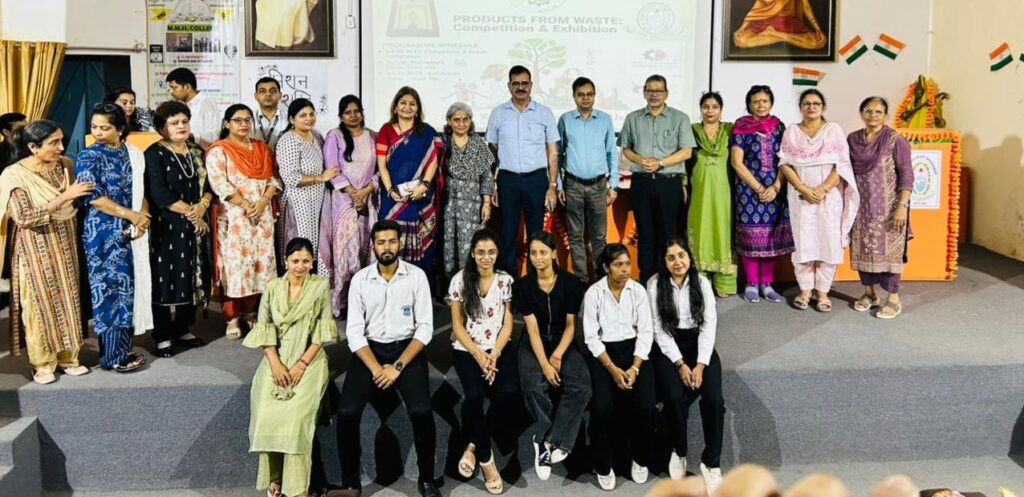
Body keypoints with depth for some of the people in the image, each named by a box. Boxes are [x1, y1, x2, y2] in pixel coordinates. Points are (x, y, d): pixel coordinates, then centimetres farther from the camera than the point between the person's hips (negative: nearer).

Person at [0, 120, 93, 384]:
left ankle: (67, 357, 21)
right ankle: (42, 363, 16)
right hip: (36, 249, -5)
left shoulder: (65, 165, 0)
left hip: (64, 245, 5)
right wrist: (62, 197, -26)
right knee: (40, 304, 3)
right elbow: (24, 217, -24)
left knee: (67, 300, 9)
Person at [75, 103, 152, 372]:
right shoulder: (88, 157, -5)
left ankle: (122, 348, 18)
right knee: (111, 289, -3)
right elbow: (92, 197, -13)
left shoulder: (133, 154, 9)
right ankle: (114, 354, 5)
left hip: (131, 232, 5)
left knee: (128, 286, 8)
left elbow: (142, 191, 10)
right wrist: (131, 215, -13)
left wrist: (141, 219, -9)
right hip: (104, 234, -5)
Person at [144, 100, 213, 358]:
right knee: (166, 278, -3)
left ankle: (184, 329, 20)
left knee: (191, 276, 9)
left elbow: (208, 185, 8)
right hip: (167, 226, -6)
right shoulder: (155, 154, -7)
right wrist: (189, 211, -12)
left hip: (196, 225, 6)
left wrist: (201, 206, -12)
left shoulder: (197, 152, 12)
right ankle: (163, 336, 4)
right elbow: (159, 194, -16)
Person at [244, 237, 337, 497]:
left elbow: (322, 331, -3)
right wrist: (275, 364, -10)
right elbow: (263, 328, 3)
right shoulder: (273, 287, 6)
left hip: (309, 360, -2)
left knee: (295, 414, -22)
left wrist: (302, 364, -12)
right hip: (277, 359, 3)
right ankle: (272, 476, 1)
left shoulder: (321, 286, 0)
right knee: (267, 413, -17)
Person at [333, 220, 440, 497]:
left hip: (407, 348, -1)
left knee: (421, 411, -23)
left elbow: (425, 327, -6)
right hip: (370, 350, 2)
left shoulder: (417, 276, -4)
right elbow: (354, 331, -3)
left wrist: (398, 366, -16)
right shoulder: (360, 279, 0)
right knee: (347, 412, -18)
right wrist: (376, 368, -16)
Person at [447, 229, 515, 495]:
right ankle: (486, 458, -8)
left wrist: (494, 355, -13)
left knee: (509, 391, -26)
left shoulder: (506, 280, 2)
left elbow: (507, 324, 2)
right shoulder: (460, 280, -4)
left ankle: (475, 444, -4)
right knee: (474, 394, -28)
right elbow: (458, 325, -2)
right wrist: (478, 355, -14)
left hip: (498, 348, 2)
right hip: (466, 349, -2)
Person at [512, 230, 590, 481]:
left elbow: (570, 325, -3)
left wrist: (557, 356, -16)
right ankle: (557, 442, -12)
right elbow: (533, 329, -10)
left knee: (581, 387, -26)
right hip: (534, 345, -1)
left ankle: (547, 442, -18)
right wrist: (544, 364, -20)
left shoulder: (570, 283, -6)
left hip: (564, 344, 1)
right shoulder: (523, 285, -7)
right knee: (534, 387, -31)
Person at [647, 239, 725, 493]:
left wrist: (700, 365, -15)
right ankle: (678, 452, -1)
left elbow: (709, 325, -4)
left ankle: (711, 463, -10)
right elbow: (659, 329, -7)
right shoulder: (655, 284, -5)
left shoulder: (702, 283, 1)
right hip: (669, 348, -2)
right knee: (676, 398, -28)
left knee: (714, 399, -23)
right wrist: (680, 364, -16)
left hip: (699, 344, 2)